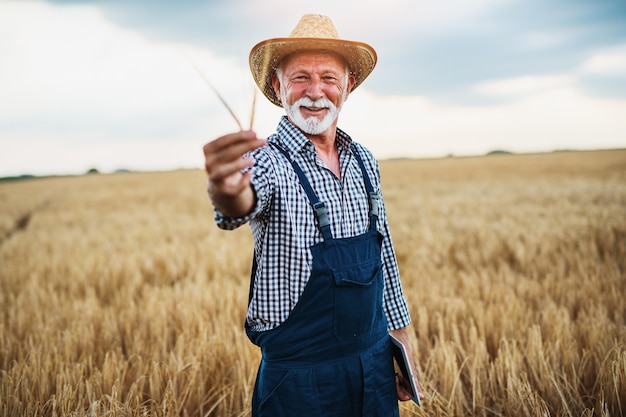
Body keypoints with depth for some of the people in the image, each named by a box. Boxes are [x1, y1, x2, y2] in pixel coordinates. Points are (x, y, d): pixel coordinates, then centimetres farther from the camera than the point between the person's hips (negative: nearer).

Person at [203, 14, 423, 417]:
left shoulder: (364, 161, 3)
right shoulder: (266, 160, -13)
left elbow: (384, 254, 10)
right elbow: (243, 203, -36)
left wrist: (400, 338, 12)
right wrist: (227, 192, -58)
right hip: (300, 375, -4)